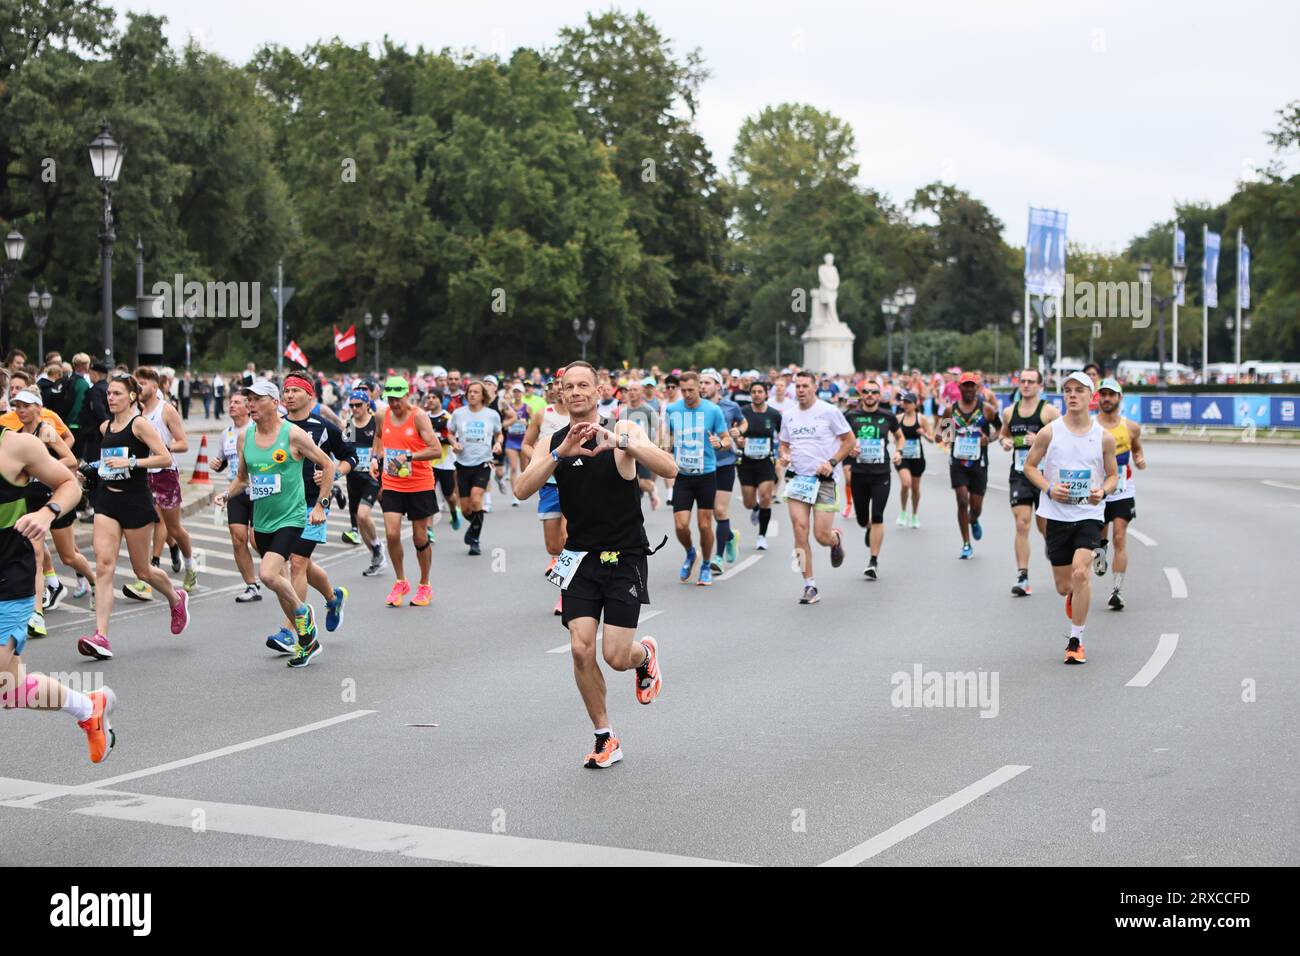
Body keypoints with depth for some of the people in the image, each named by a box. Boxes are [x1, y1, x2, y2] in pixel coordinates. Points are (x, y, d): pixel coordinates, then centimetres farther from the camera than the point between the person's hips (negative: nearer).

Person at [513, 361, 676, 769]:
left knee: (616, 656, -6)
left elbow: (669, 467, -20)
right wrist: (561, 453, -26)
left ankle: (645, 653, 31)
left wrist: (620, 441, -33)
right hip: (581, 556, 3)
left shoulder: (623, 429, -6)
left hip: (625, 556, -3)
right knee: (581, 650, -7)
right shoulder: (554, 441, 3)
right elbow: (522, 490, -12)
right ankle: (605, 738, 10)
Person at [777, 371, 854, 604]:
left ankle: (836, 539, 34)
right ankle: (810, 587, -2)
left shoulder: (829, 411, -4)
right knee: (799, 529, -10)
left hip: (823, 480, -3)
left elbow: (849, 440, 1)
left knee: (822, 536, -7)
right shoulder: (788, 414, 8)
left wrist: (832, 462, -11)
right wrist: (783, 456, -2)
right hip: (796, 479, 3)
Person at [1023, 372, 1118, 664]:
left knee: (1080, 573, -21)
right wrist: (1049, 489, -11)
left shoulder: (1104, 437, -1)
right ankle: (1074, 595, 47)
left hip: (1089, 514, -1)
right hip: (1057, 515, 1)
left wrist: (1103, 491, -12)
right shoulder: (1049, 432, -4)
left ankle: (1076, 641, -8)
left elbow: (1113, 475, 10)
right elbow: (1030, 465, 6)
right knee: (1063, 586, 7)